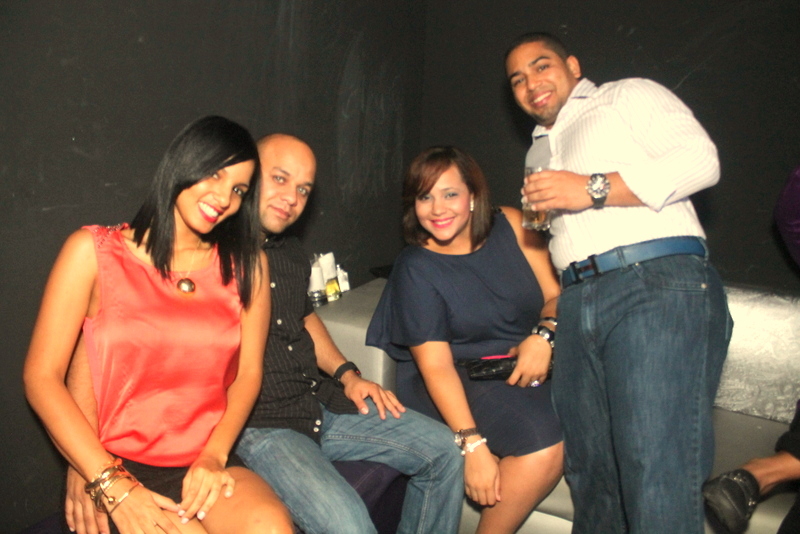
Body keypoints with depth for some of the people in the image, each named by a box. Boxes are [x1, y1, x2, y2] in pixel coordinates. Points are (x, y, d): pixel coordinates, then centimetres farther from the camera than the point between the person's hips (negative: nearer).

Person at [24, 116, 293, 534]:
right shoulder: (94, 251, 2)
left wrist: (214, 457, -10)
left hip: (209, 464, 2)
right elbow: (41, 378, -3)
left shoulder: (246, 265, 9)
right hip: (118, 465, -1)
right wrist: (113, 487, -11)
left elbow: (248, 373, 6)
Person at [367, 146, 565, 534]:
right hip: (458, 381, -4)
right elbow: (436, 366, -12)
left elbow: (555, 295, 5)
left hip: (528, 366, 5)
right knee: (544, 446, -27)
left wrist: (543, 335, -17)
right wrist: (473, 446, -20)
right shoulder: (415, 270, -6)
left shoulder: (510, 226, 4)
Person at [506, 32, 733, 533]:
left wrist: (594, 189, -10)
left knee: (658, 474, -15)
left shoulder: (630, 96, 13)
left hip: (660, 284, -6)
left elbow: (701, 159, -4)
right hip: (577, 302, 7)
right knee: (591, 471, 7)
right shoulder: (538, 153, 32)